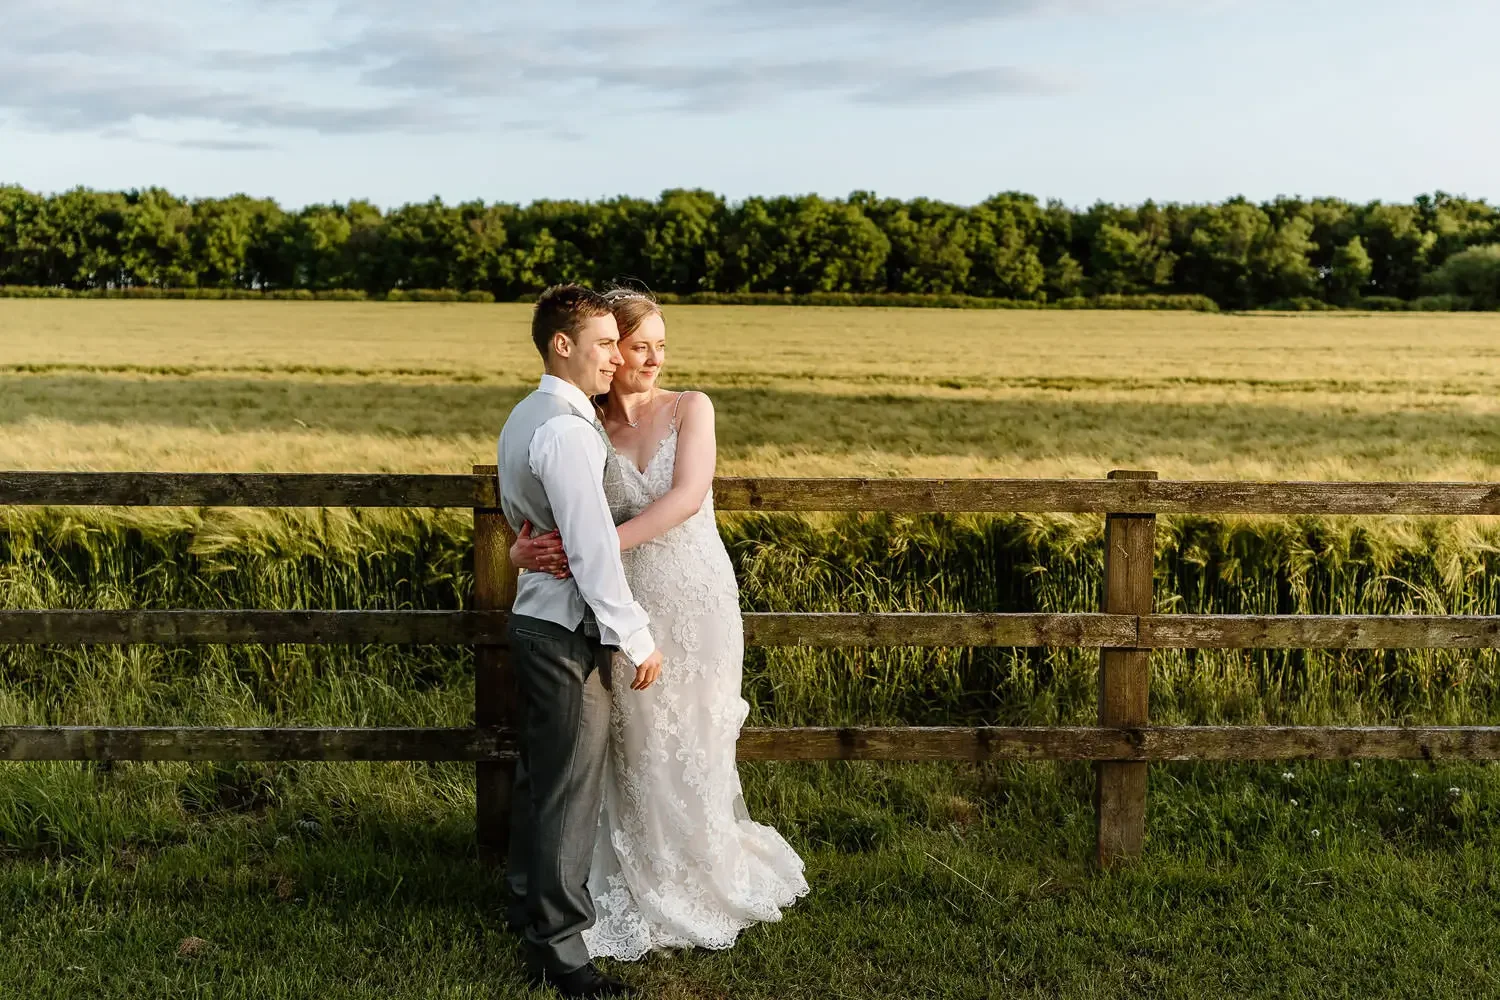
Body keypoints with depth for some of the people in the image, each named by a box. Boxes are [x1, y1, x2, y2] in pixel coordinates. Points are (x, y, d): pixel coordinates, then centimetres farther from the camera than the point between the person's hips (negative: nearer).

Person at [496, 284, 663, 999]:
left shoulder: (522, 417, 10)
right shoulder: (567, 430, -21)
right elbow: (592, 548, -24)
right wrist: (637, 638, -18)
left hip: (533, 616, 10)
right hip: (569, 631, -10)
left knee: (537, 773, 22)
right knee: (570, 791, -1)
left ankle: (529, 899, 39)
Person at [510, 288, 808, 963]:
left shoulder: (691, 409, -2)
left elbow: (686, 497, -18)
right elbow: (532, 535, -1)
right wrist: (530, 551, -26)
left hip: (698, 601, 0)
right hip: (625, 608, 1)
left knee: (693, 748, 12)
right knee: (636, 751, 6)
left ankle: (697, 878, 34)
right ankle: (639, 888, 25)